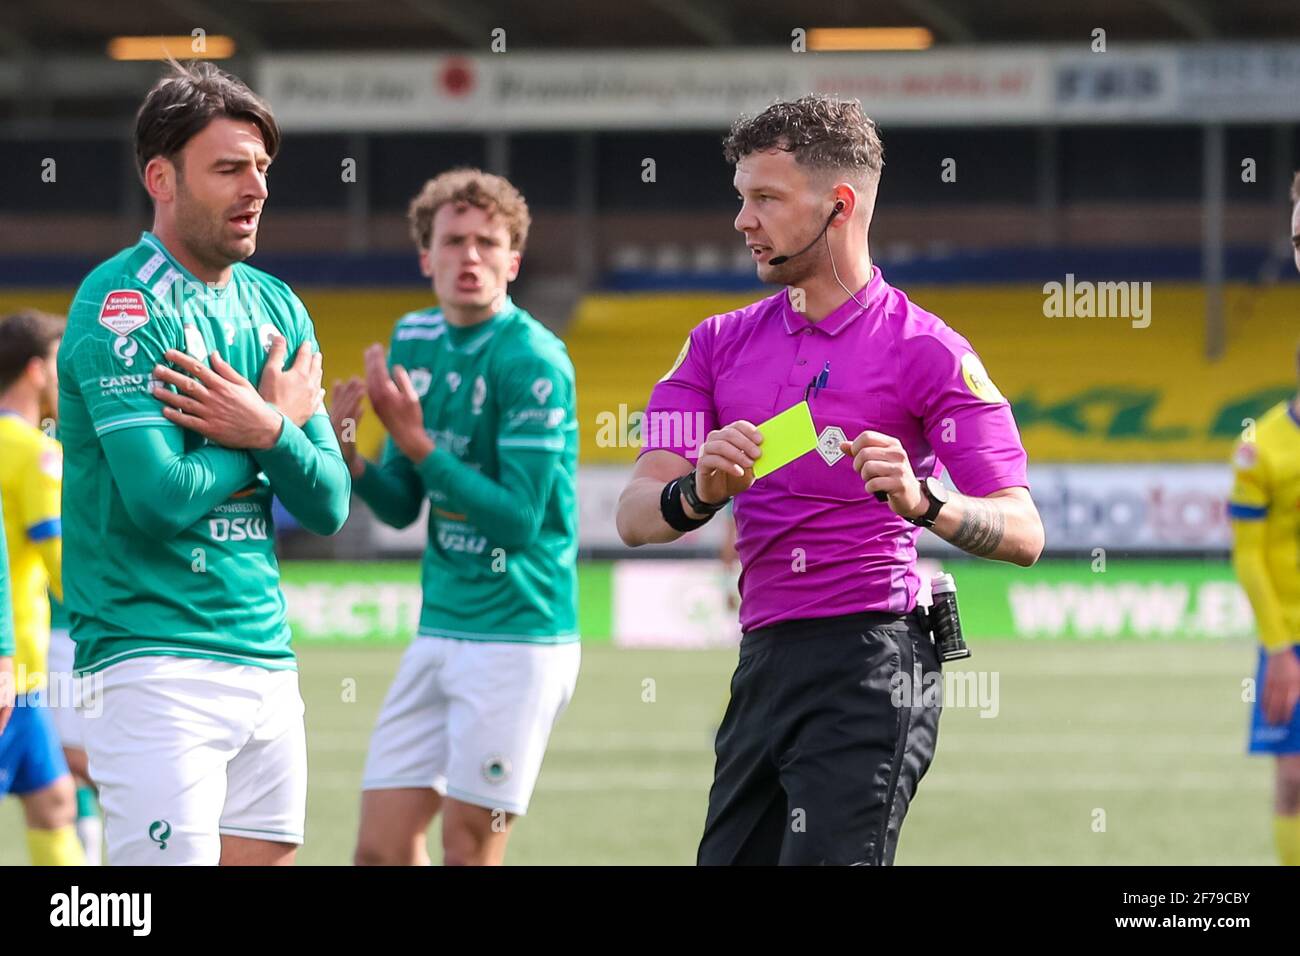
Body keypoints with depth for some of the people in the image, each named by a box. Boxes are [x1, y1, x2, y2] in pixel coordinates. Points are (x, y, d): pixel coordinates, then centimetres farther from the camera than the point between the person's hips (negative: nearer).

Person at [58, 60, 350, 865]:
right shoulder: (123, 306, -10)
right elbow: (160, 498, -20)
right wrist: (281, 419, -5)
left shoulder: (276, 307, 13)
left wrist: (268, 432, -10)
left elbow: (328, 505, 11)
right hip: (155, 668, -7)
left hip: (267, 666, 7)